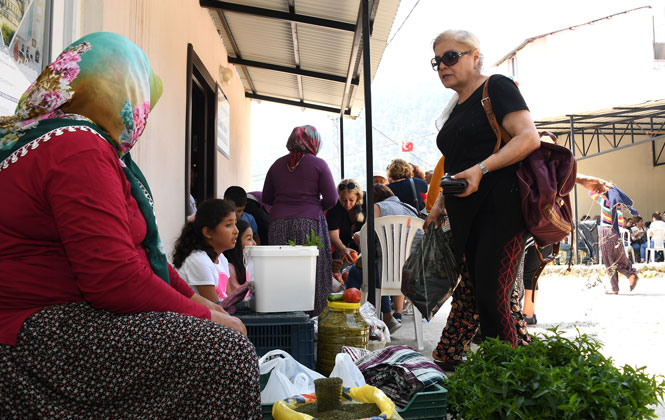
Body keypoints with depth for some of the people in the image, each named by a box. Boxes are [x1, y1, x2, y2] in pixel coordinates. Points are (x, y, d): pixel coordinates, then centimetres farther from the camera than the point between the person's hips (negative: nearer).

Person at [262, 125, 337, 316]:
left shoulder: (278, 164, 11)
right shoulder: (318, 164, 0)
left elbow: (266, 198, 15)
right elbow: (331, 199, -2)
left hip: (279, 223, 4)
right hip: (309, 222, -3)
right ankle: (312, 312, 1)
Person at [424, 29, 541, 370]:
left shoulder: (497, 88, -1)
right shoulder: (458, 109, 23)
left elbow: (529, 137, -14)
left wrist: (481, 169, -23)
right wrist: (440, 203, 16)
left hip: (500, 210, -8)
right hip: (465, 215, 8)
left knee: (490, 296, -11)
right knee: (468, 292, 5)